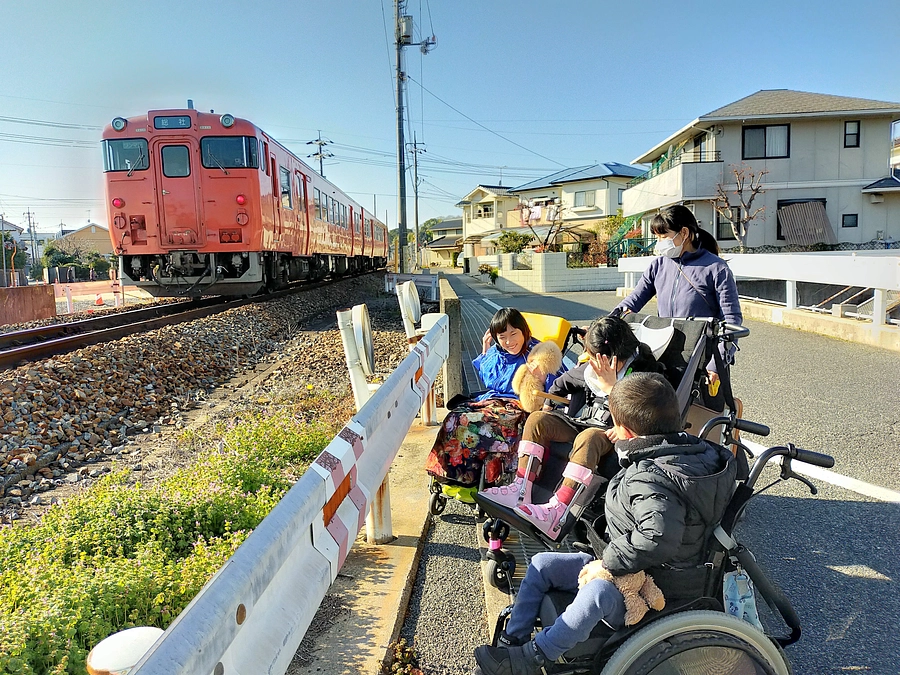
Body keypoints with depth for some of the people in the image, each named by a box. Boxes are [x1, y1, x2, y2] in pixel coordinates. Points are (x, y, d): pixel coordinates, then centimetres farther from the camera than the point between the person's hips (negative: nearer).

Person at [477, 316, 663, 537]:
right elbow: (563, 382, 28)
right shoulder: (591, 367, 9)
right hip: (579, 424, 7)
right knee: (537, 419, -14)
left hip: (610, 436, -7)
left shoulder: (643, 372, -9)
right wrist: (547, 405, 16)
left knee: (588, 437, -39)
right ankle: (521, 491, -25)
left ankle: (556, 512, -45)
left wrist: (609, 384, -23)